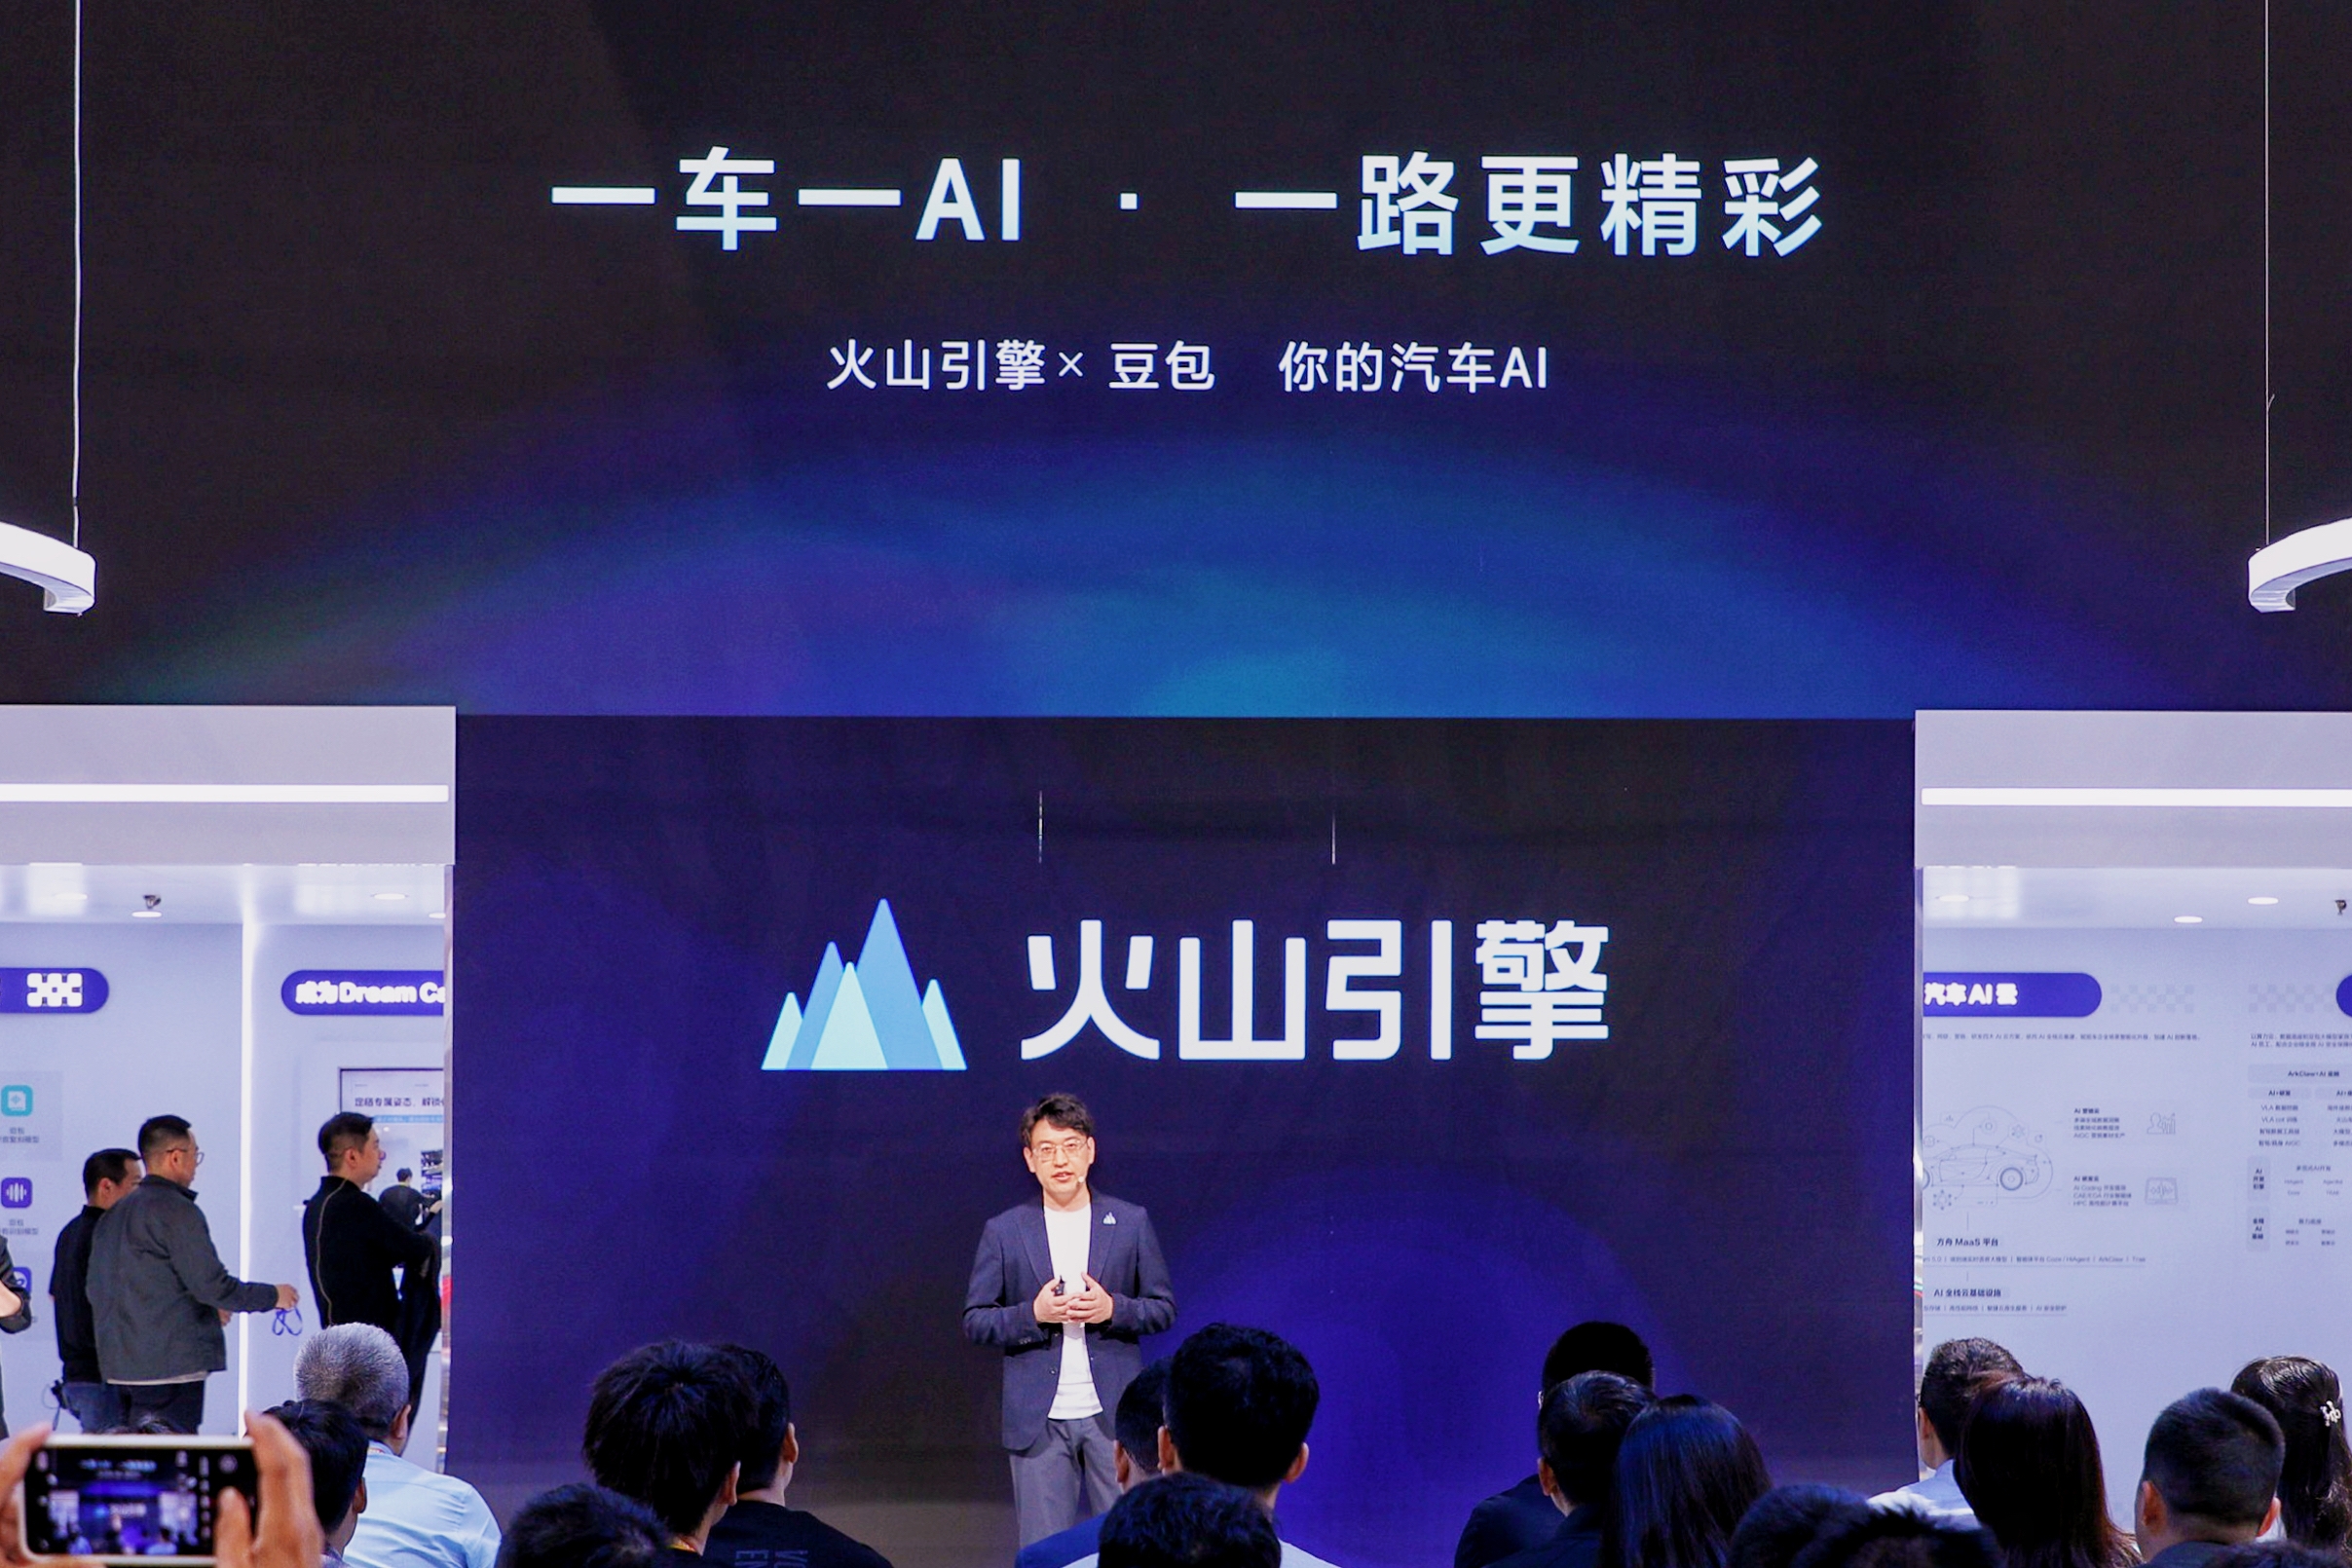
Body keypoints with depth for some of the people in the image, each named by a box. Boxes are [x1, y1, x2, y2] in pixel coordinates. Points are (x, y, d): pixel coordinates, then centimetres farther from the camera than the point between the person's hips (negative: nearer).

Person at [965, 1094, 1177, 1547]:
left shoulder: (1131, 1223, 6)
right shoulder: (1004, 1232, 4)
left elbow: (1163, 1309, 8)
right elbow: (975, 1322, 4)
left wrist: (1113, 1308, -12)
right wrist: (1033, 1314, -14)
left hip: (1114, 1414, 0)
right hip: (1038, 1421, 0)